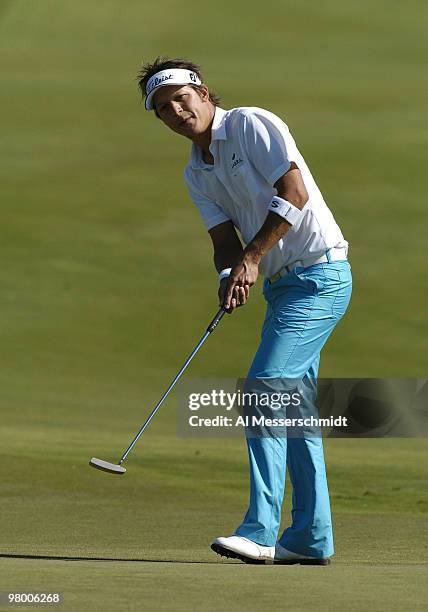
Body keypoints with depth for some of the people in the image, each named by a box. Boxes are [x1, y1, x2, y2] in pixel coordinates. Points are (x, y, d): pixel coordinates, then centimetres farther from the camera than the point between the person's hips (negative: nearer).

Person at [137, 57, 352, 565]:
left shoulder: (252, 124, -9)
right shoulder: (196, 173, 14)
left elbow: (294, 193, -18)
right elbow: (225, 237, 6)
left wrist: (252, 257, -18)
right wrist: (230, 276, -15)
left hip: (319, 273, -9)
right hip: (283, 286, 9)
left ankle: (261, 530, -16)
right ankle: (311, 537, 12)